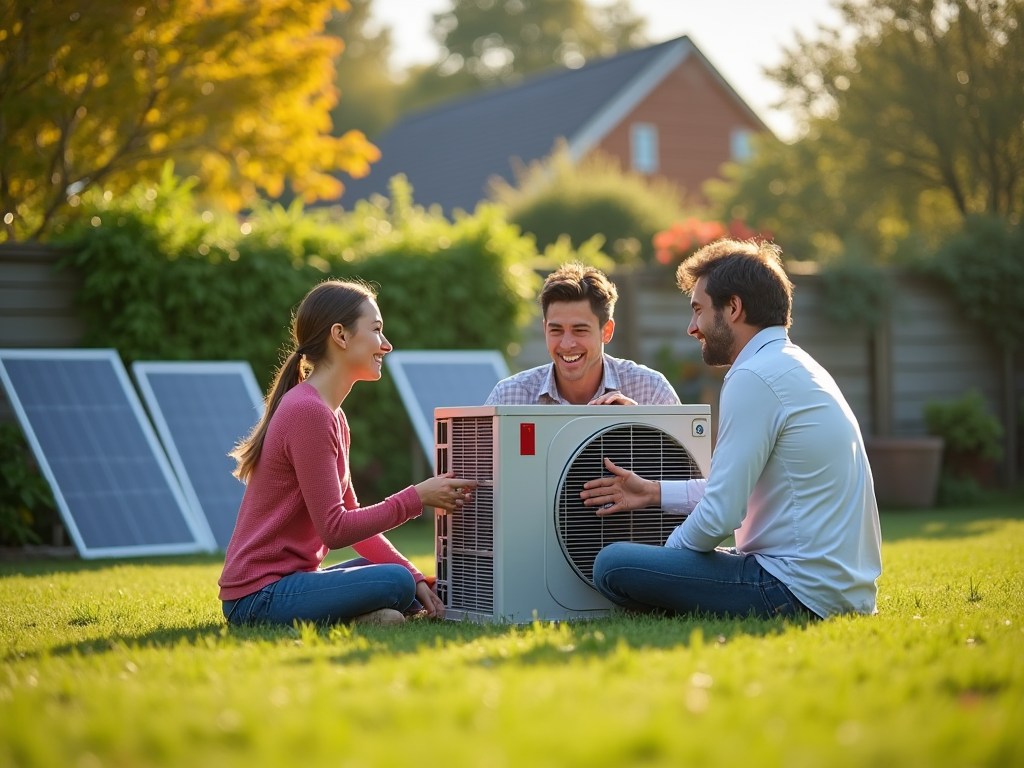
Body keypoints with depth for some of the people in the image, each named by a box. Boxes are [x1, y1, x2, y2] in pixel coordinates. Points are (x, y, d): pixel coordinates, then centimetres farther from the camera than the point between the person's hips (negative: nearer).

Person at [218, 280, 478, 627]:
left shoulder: (332, 415, 14)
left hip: (287, 580, 10)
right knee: (394, 582, -25)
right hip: (259, 595, -10)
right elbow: (334, 530, -19)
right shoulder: (308, 412, -18)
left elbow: (351, 518, 13)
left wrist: (415, 579, 4)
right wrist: (417, 498, -13)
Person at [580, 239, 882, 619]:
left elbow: (722, 513, -18)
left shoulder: (754, 378, -16)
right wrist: (655, 492, 23)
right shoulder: (797, 366, 16)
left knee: (614, 566, -14)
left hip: (803, 592, -10)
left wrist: (666, 555, 0)